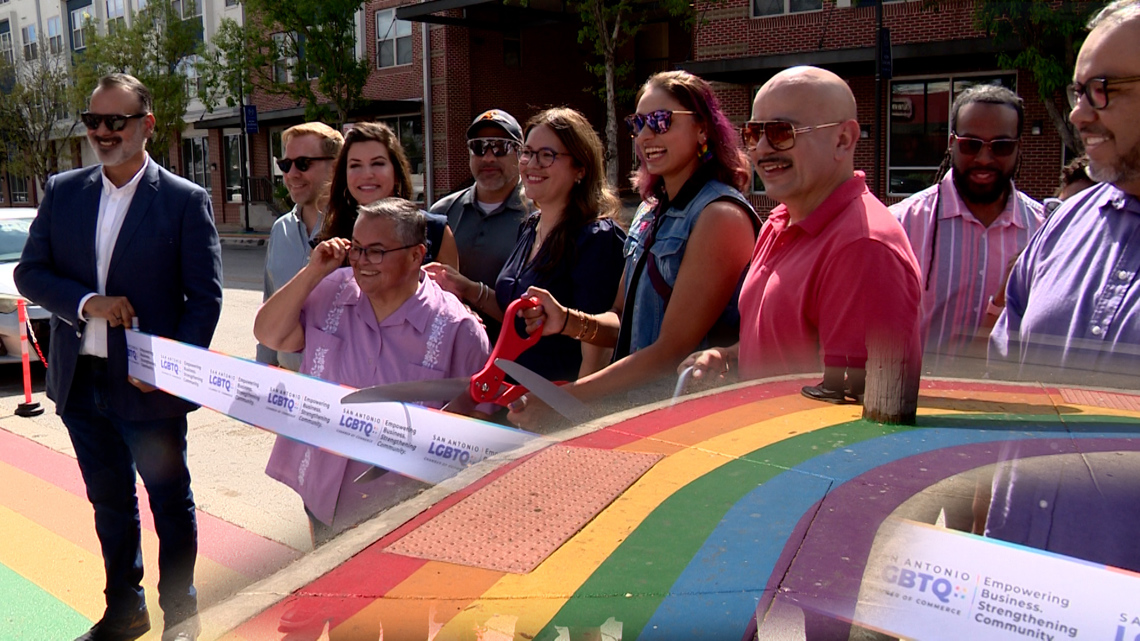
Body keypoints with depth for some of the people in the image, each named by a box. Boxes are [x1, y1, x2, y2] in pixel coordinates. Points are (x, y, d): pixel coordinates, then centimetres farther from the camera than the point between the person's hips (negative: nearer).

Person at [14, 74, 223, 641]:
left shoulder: (185, 201, -8)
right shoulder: (63, 192, 6)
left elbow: (205, 297, -8)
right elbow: (29, 273, 4)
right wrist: (87, 302, -14)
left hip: (148, 384, -4)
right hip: (79, 381, 5)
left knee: (170, 503, 9)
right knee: (109, 501, 19)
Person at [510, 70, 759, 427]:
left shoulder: (720, 216, -12)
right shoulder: (650, 213, 13)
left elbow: (673, 349, -16)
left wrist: (559, 400, -17)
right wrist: (567, 322, -4)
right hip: (639, 407, 6)